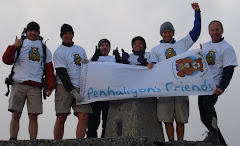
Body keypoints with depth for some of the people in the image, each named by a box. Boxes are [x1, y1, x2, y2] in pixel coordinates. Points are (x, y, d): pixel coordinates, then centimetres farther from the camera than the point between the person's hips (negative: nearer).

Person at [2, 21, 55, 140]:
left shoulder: (44, 49, 19)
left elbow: (49, 69, 16)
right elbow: (7, 60, 2)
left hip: (35, 86, 1)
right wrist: (14, 47, -13)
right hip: (19, 84, -1)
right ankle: (12, 140, -4)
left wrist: (49, 87, 6)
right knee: (15, 115, -6)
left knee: (33, 117, -4)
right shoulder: (20, 44, 13)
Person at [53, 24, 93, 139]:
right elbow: (62, 74, -6)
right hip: (65, 87, -4)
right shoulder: (59, 52, 2)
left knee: (84, 116, -11)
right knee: (61, 117, -12)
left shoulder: (80, 50, 20)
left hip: (80, 87, 4)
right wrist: (73, 92, -13)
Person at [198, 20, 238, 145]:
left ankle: (213, 135, -31)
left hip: (215, 85, -7)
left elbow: (229, 69, -11)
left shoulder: (227, 48, -3)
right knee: (204, 118, 6)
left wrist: (222, 87, -22)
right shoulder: (204, 46, 17)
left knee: (207, 103, -33)